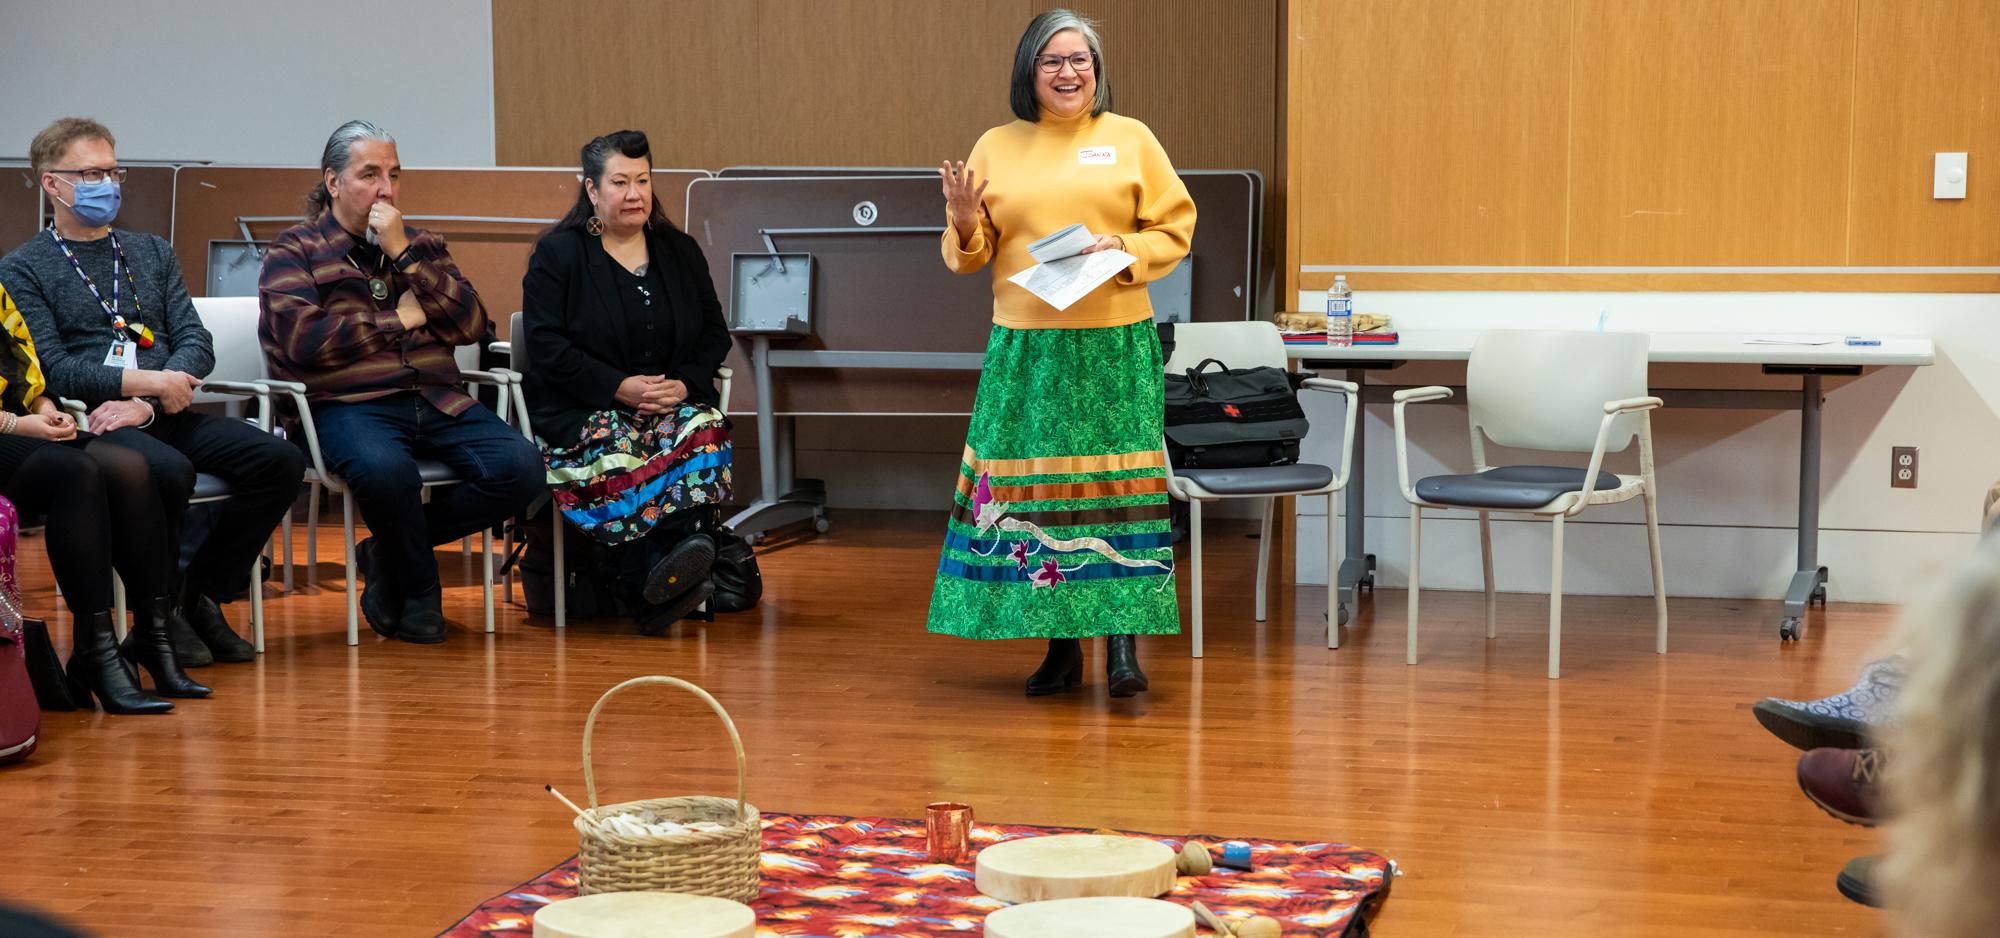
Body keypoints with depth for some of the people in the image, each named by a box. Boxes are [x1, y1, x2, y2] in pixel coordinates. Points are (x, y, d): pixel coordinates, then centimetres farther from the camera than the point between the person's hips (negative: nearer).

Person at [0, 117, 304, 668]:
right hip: (88, 421, -5)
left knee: (278, 461, -18)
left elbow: (196, 343, 10)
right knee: (167, 470, -37)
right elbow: (49, 369, -7)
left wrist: (147, 405, -10)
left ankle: (200, 596, -3)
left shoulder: (153, 253, 22)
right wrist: (146, 383, -16)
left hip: (166, 416, 5)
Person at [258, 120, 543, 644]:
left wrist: (405, 256, -2)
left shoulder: (422, 245, 22)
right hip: (348, 405, -5)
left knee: (521, 467, -21)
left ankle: (388, 552, -1)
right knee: (384, 468, -39)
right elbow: (304, 339, -10)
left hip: (437, 402, 5)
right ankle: (418, 588, -8)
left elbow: (471, 326, 6)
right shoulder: (295, 251, 8)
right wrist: (399, 318, -1)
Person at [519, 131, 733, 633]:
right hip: (581, 409, -3)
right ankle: (673, 575, -44)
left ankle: (650, 580, -41)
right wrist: (620, 388, -16)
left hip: (674, 399, 3)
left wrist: (684, 383, -6)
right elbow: (546, 346, -7)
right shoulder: (557, 254, 2)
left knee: (702, 433, -31)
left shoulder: (681, 252, 16)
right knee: (618, 453, -36)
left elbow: (715, 332, 15)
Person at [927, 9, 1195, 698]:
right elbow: (971, 253, 14)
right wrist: (964, 224, -8)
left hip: (1115, 347, -2)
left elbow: (1174, 229, 5)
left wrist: (1122, 248, -12)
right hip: (1024, 349, 2)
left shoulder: (1131, 140, 7)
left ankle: (1123, 642, -2)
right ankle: (1060, 645, 10)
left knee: (1117, 482, -6)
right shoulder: (996, 147, 11)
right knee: (1031, 484, 1)